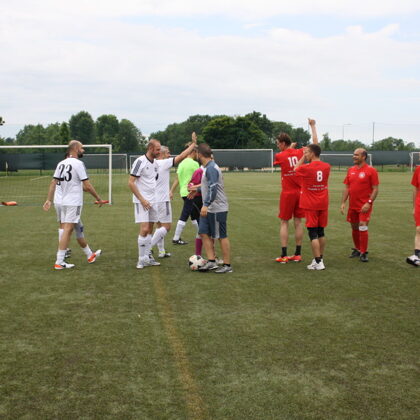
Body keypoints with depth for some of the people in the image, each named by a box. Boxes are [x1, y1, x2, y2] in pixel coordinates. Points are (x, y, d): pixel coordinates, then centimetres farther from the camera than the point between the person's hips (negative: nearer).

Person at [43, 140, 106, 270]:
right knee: (67, 230, -7)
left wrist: (49, 200, 8)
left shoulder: (61, 164, 10)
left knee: (78, 229, 17)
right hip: (74, 202, -8)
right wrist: (99, 199, -3)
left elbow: (53, 183, 6)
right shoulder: (78, 164, -12)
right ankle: (59, 262, -8)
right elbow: (87, 186, -13)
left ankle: (90, 255, 31)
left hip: (63, 201, 8)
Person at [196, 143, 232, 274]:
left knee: (222, 236, -1)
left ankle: (227, 265, 8)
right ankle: (211, 261, 12)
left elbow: (213, 188, -28)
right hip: (209, 209, 10)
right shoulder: (207, 168, 13)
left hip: (217, 209, -10)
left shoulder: (211, 168, -18)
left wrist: (206, 204, -33)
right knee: (204, 233, 8)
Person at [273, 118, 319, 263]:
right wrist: (313, 126, 18)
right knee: (298, 222, 8)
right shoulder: (300, 152, -1)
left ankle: (284, 255, 2)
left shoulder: (279, 156, -9)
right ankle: (298, 254, 13)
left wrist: (291, 147, 24)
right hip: (300, 192, 4)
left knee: (284, 222, 2)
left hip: (287, 193, -4)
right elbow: (315, 143, 11)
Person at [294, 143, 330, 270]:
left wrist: (303, 157, 12)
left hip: (310, 205, -6)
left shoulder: (306, 168, -15)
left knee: (313, 233, -3)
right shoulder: (326, 167, 1)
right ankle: (320, 259, 23)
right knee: (321, 232, 15)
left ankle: (318, 262, -4)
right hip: (323, 204, 6)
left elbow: (295, 168, 7)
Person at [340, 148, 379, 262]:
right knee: (354, 227, 13)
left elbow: (375, 189, -9)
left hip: (364, 206, -6)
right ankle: (357, 249, 29)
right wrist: (343, 203, 4)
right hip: (352, 205, 6)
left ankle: (363, 253, -2)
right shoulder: (351, 170, 9)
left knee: (362, 227, -12)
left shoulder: (371, 170, -7)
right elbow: (346, 188, 12)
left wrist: (369, 203, -19)